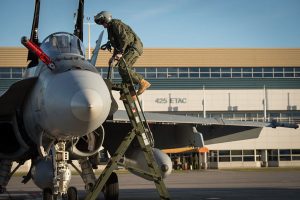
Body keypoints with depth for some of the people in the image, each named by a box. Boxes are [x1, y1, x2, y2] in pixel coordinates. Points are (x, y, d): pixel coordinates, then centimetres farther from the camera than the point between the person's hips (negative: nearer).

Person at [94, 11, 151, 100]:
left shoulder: (116, 24, -10)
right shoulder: (111, 28, 23)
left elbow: (124, 38, -21)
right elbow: (117, 45, 29)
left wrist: (120, 53, -24)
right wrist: (114, 57, 21)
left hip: (134, 47, -10)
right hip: (129, 49, 10)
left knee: (122, 67, -20)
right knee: (124, 68, 7)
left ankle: (142, 82, -18)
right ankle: (130, 93, 8)